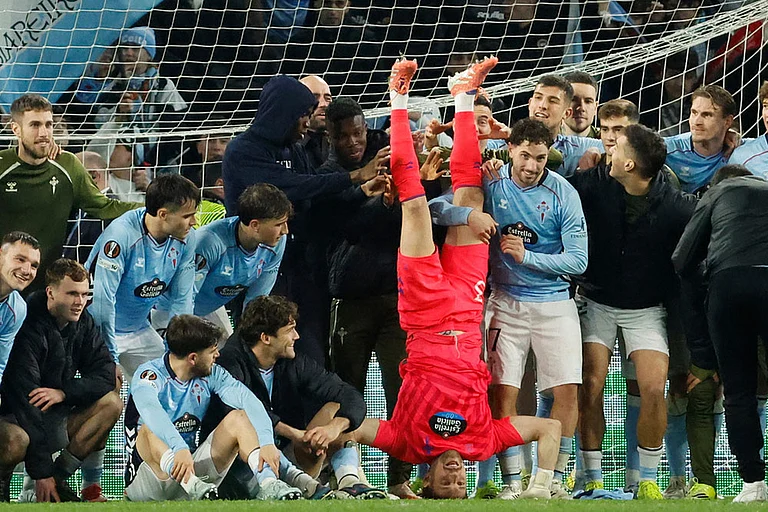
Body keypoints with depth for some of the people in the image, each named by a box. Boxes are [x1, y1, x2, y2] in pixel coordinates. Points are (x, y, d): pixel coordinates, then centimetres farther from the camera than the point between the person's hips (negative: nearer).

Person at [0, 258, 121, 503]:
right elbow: (24, 395, -27)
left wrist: (64, 392, -24)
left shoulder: (82, 323, 1)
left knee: (111, 403, -7)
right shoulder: (28, 327, -22)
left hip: (54, 416, 8)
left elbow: (106, 375, -2)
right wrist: (42, 471, -31)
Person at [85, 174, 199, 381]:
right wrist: (111, 360, -24)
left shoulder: (185, 238, -8)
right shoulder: (121, 235, -28)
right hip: (98, 329, -6)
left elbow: (181, 300, 0)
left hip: (139, 330, 7)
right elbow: (103, 299, -27)